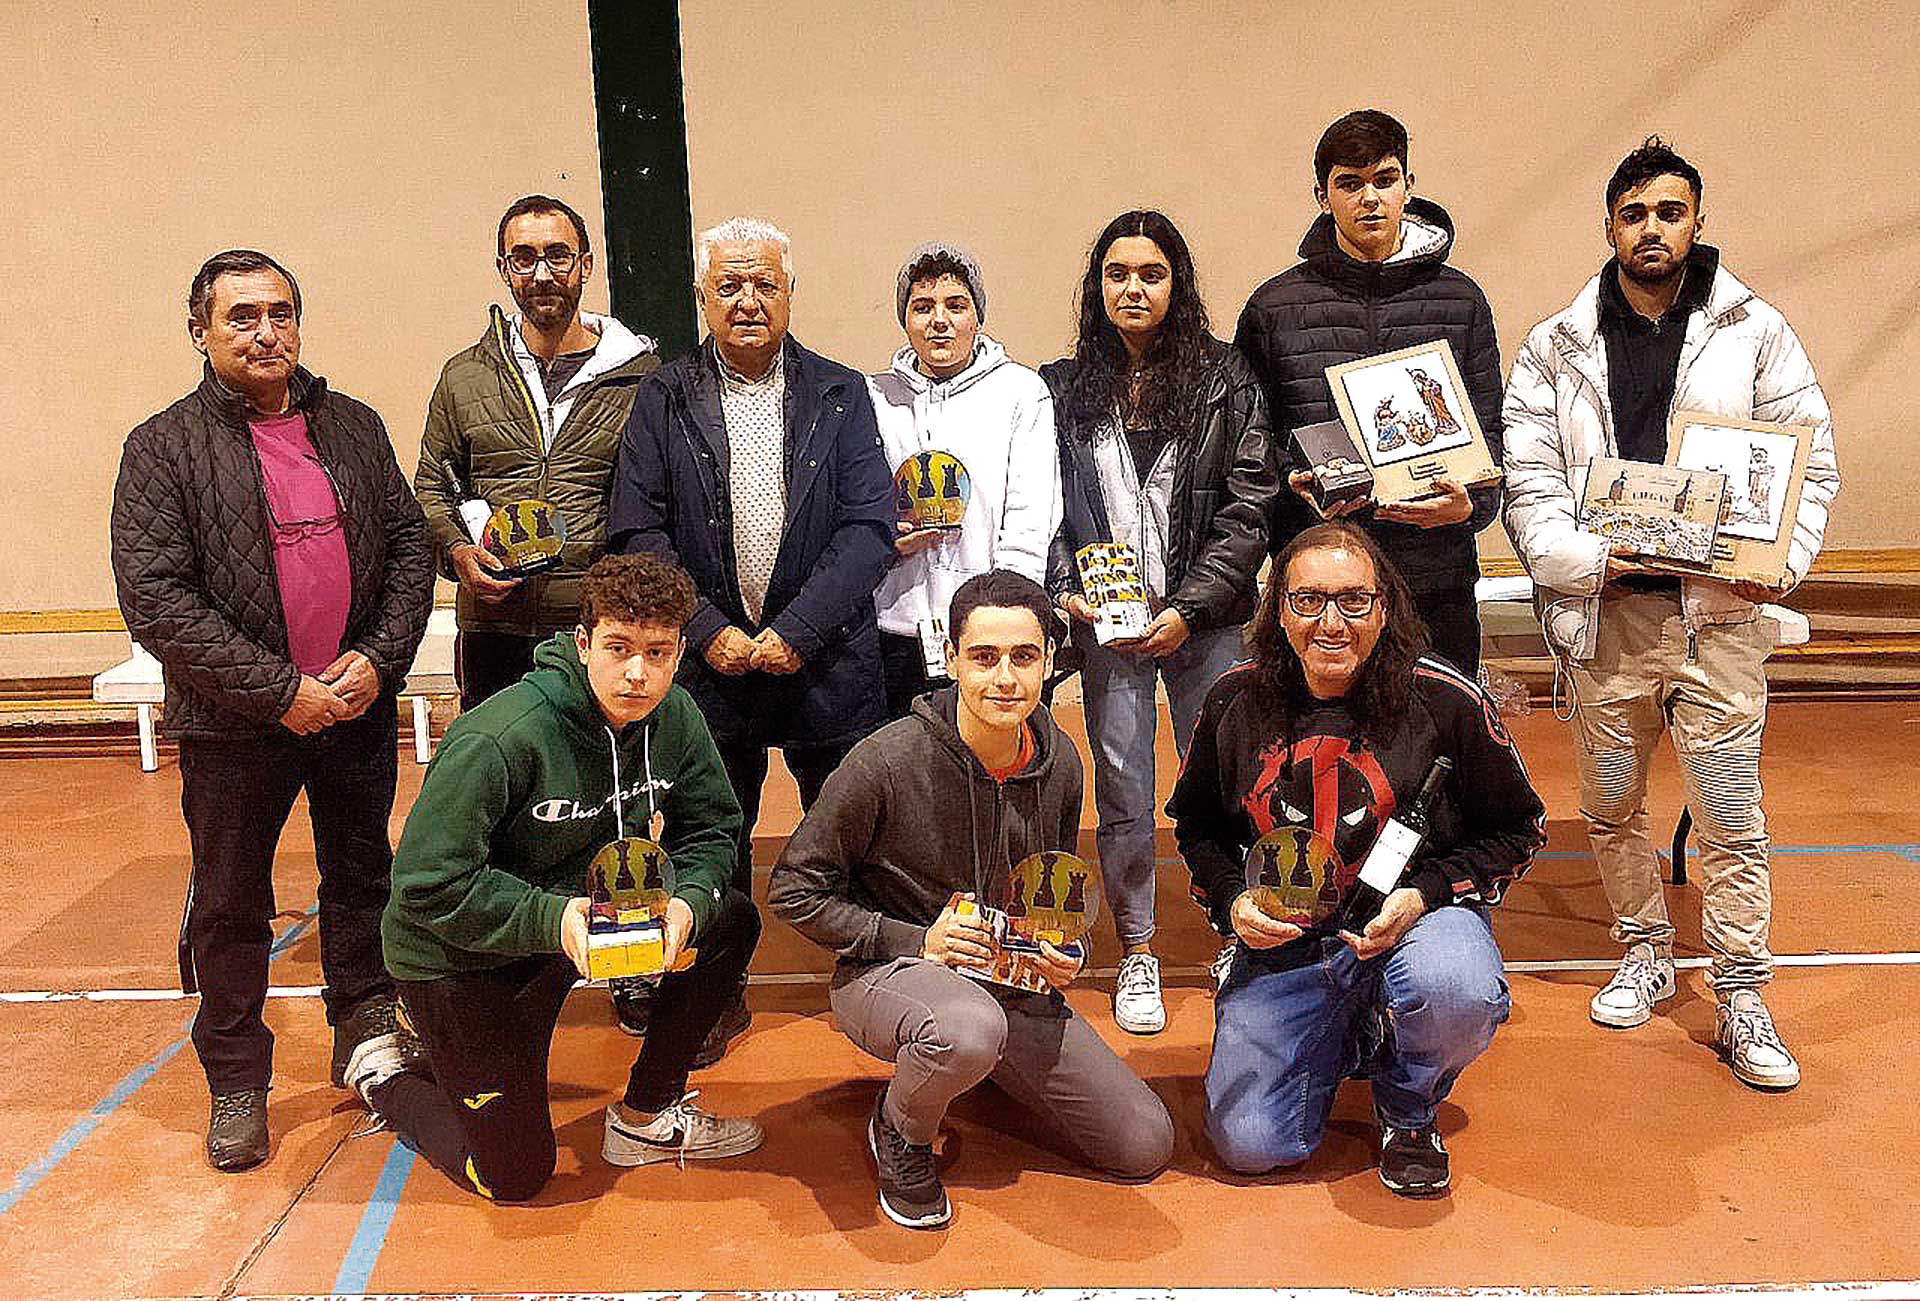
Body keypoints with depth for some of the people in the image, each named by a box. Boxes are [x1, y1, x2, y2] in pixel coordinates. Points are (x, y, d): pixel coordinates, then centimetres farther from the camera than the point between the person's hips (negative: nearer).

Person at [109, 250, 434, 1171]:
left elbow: (408, 546, 7)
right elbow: (154, 601, -14)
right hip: (235, 725, -3)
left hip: (359, 709, 4)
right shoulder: (164, 449, -7)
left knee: (362, 878, 16)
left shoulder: (352, 427, 6)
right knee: (230, 905, 8)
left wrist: (380, 657, -8)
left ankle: (367, 1037, 35)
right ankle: (235, 1085, 24)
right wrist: (278, 689, -18)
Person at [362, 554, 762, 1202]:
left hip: (577, 909, 6)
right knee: (515, 1175, -2)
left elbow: (710, 831, -3)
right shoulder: (499, 739, -30)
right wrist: (552, 919, -37)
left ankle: (646, 1114, 6)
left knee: (732, 922, -10)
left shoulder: (674, 717, -11)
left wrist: (686, 903, -24)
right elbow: (427, 885, -28)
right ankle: (384, 1077, 26)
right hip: (458, 954, -6)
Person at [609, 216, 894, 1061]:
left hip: (827, 662, 0)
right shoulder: (662, 399, 4)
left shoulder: (840, 394, 4)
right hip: (709, 664, 1)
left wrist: (795, 632, -13)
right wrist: (711, 633, -11)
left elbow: (869, 527, -4)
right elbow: (638, 531, -1)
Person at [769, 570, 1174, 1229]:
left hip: (1013, 980, 6)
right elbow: (793, 888, -11)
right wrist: (915, 942, -18)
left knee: (1145, 1145, -1)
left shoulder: (1059, 762, -2)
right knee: (971, 1028, -42)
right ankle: (901, 1133, -5)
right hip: (887, 972, -5)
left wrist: (1065, 953, -4)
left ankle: (974, 1071, 21)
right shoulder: (888, 761, -20)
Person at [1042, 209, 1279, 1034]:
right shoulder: (1064, 390, 8)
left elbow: (1249, 508, -2)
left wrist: (1190, 606, -10)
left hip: (1206, 619, -1)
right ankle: (1137, 955, 18)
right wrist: (1066, 592, -9)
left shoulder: (1227, 381, 3)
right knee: (1121, 789, 4)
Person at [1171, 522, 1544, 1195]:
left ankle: (1408, 1110, 0)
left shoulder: (1445, 700, -11)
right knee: (1249, 1145, -9)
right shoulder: (1235, 700, -2)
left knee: (1456, 994, -39)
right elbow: (1197, 825, 13)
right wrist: (1232, 900, -6)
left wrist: (1427, 893, -15)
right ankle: (1343, 1042, 26)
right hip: (1282, 935, 2)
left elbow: (1517, 829, 1)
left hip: (1416, 914, -2)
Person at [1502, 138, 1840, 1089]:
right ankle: (1644, 954, 33)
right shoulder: (1556, 349, 6)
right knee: (1610, 808, 13)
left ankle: (1741, 1003, 13)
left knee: (1731, 819, 0)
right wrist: (1579, 559, -15)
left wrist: (1780, 558, -12)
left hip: (1718, 612, -1)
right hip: (1604, 614, 2)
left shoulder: (1757, 333, 5)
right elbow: (1527, 476, 0)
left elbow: (1811, 460, 3)